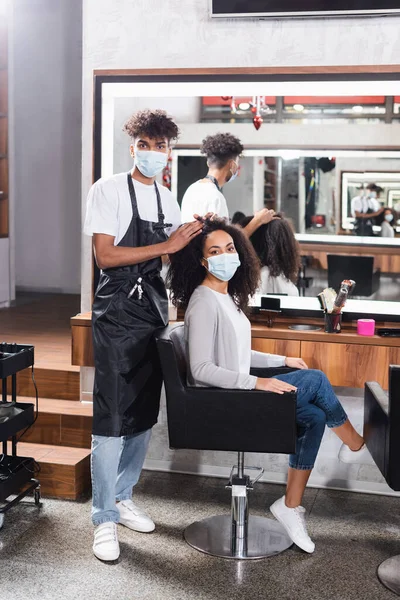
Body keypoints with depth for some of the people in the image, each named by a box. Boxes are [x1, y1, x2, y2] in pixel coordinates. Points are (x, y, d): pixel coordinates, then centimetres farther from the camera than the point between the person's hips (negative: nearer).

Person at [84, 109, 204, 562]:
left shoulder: (167, 198, 12)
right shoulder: (108, 190, -7)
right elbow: (105, 255, -15)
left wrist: (198, 234, -3)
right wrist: (167, 247, -18)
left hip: (154, 309, 7)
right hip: (118, 312, -6)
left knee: (144, 414, 11)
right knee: (111, 419, -6)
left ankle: (122, 497, 27)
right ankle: (104, 519, 5)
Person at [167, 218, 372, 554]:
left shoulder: (228, 297, 12)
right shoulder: (204, 302, -18)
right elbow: (201, 370, -23)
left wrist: (281, 360, 13)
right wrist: (256, 383, -25)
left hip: (236, 393, 9)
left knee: (315, 417, -3)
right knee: (315, 380, -10)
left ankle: (291, 506, 4)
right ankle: (355, 447, 13)